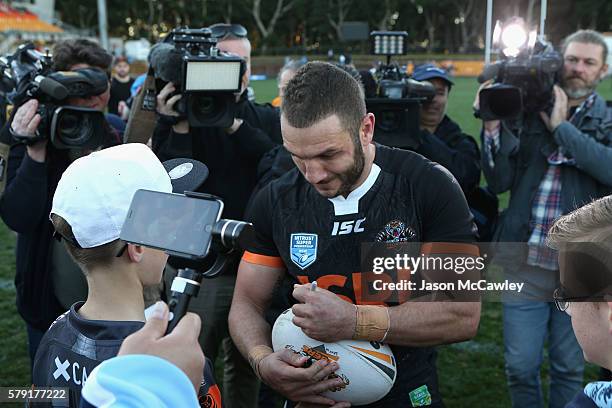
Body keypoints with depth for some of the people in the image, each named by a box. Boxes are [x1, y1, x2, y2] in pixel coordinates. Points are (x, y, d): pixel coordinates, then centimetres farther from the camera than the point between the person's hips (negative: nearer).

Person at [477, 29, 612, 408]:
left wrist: (561, 126, -15)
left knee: (569, 368, 14)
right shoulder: (526, 114, 3)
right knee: (521, 366, 8)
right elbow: (499, 182, -3)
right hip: (526, 261, 0)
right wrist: (493, 127, -15)